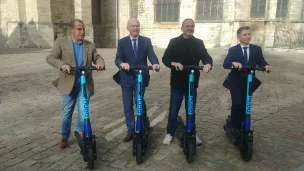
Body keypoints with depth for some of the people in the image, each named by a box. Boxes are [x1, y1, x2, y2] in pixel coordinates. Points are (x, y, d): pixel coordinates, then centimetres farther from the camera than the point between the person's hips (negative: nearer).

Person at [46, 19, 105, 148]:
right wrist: (62, 65, -27)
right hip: (68, 83, -1)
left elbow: (97, 57, 6)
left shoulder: (90, 45, 6)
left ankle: (80, 130, 27)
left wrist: (100, 63, -19)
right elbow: (50, 58, -8)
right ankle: (65, 136, 31)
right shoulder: (61, 42, -3)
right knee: (67, 112, 10)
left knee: (83, 112, -3)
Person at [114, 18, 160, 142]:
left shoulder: (146, 41, 4)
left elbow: (151, 55, -8)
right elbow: (117, 59, -7)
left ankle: (144, 121, 18)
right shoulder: (122, 42, 2)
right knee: (127, 105, 6)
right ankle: (131, 131, 22)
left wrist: (155, 64, -31)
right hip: (126, 78, 1)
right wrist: (122, 64, -31)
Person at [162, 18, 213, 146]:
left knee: (191, 110, 13)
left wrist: (208, 64, -26)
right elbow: (165, 58, -8)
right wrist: (173, 63, -29)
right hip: (177, 82, -1)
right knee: (173, 110, 6)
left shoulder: (199, 43, 5)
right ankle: (170, 133, 22)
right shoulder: (174, 42, 0)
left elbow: (206, 57, -3)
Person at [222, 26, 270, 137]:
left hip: (249, 82, 3)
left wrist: (266, 65, -23)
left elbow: (261, 62, -1)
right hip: (235, 82, -3)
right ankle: (234, 126, 5)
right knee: (237, 103, -17)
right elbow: (225, 64, -16)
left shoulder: (257, 49, 5)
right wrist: (233, 63, -36)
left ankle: (234, 126, 27)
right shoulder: (233, 50, -4)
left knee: (244, 105, 8)